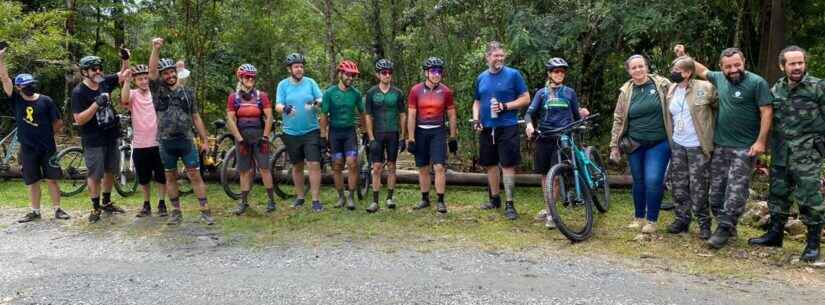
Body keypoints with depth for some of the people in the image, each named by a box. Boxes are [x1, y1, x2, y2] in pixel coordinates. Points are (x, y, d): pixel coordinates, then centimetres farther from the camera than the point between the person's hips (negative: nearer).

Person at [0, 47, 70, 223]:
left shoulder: (45, 101, -2)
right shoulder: (16, 100, 1)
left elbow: (58, 123, 3)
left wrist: (46, 134, 5)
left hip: (47, 147, -2)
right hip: (28, 149, 2)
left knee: (51, 179, 2)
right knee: (32, 181, 9)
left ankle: (57, 209, 10)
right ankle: (35, 211, 18)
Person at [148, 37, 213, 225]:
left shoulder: (188, 93, 7)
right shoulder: (157, 90, 3)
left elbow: (196, 118, 8)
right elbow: (152, 71, -14)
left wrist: (205, 140, 5)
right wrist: (156, 49, -25)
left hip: (186, 140, 0)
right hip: (166, 142, 0)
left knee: (195, 175, -1)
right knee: (170, 177, 8)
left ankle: (205, 211, 1)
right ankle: (176, 212, 18)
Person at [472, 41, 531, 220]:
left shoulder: (513, 74, -3)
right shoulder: (481, 78, 11)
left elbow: (526, 99, -3)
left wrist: (505, 107, -15)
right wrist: (476, 119, 3)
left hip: (507, 127, -5)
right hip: (486, 128, 5)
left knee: (507, 165, -6)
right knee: (490, 164, 11)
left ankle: (509, 204, -1)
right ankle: (494, 199, 26)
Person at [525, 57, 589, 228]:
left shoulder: (569, 92, 11)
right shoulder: (542, 93, 10)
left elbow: (576, 116, 14)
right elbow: (530, 112, 2)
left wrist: (583, 114, -9)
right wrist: (529, 124, -19)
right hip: (544, 137, 2)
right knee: (544, 174, 7)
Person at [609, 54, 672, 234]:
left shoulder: (661, 84, -2)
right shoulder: (626, 92, 2)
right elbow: (619, 120, 4)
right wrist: (614, 145, 2)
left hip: (658, 143, -2)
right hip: (635, 145, 2)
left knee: (653, 181, -10)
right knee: (638, 181, 12)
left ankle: (651, 220, 7)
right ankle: (639, 217, 28)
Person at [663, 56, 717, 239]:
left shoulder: (704, 88, -12)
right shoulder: (671, 90, 6)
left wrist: (711, 131, -5)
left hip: (698, 147, -5)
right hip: (677, 145, 6)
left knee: (698, 188, -1)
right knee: (678, 186, 10)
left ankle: (704, 224, 13)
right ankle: (682, 220, 23)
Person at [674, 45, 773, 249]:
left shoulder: (757, 83, -10)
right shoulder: (719, 78, 7)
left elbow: (767, 112, -12)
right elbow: (703, 71, 27)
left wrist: (761, 141, -17)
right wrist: (684, 57, 23)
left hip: (744, 148, -6)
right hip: (720, 145, 6)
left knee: (736, 189, -5)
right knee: (716, 187, 9)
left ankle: (725, 229, 0)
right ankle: (725, 223, 21)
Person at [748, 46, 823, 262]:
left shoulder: (817, 87, -6)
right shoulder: (776, 89, 8)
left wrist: (820, 144, -6)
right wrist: (771, 143, 13)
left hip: (807, 152, -5)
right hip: (780, 151, 5)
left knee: (808, 196, -4)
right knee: (778, 193, 13)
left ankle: (813, 243, 7)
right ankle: (775, 234, 26)